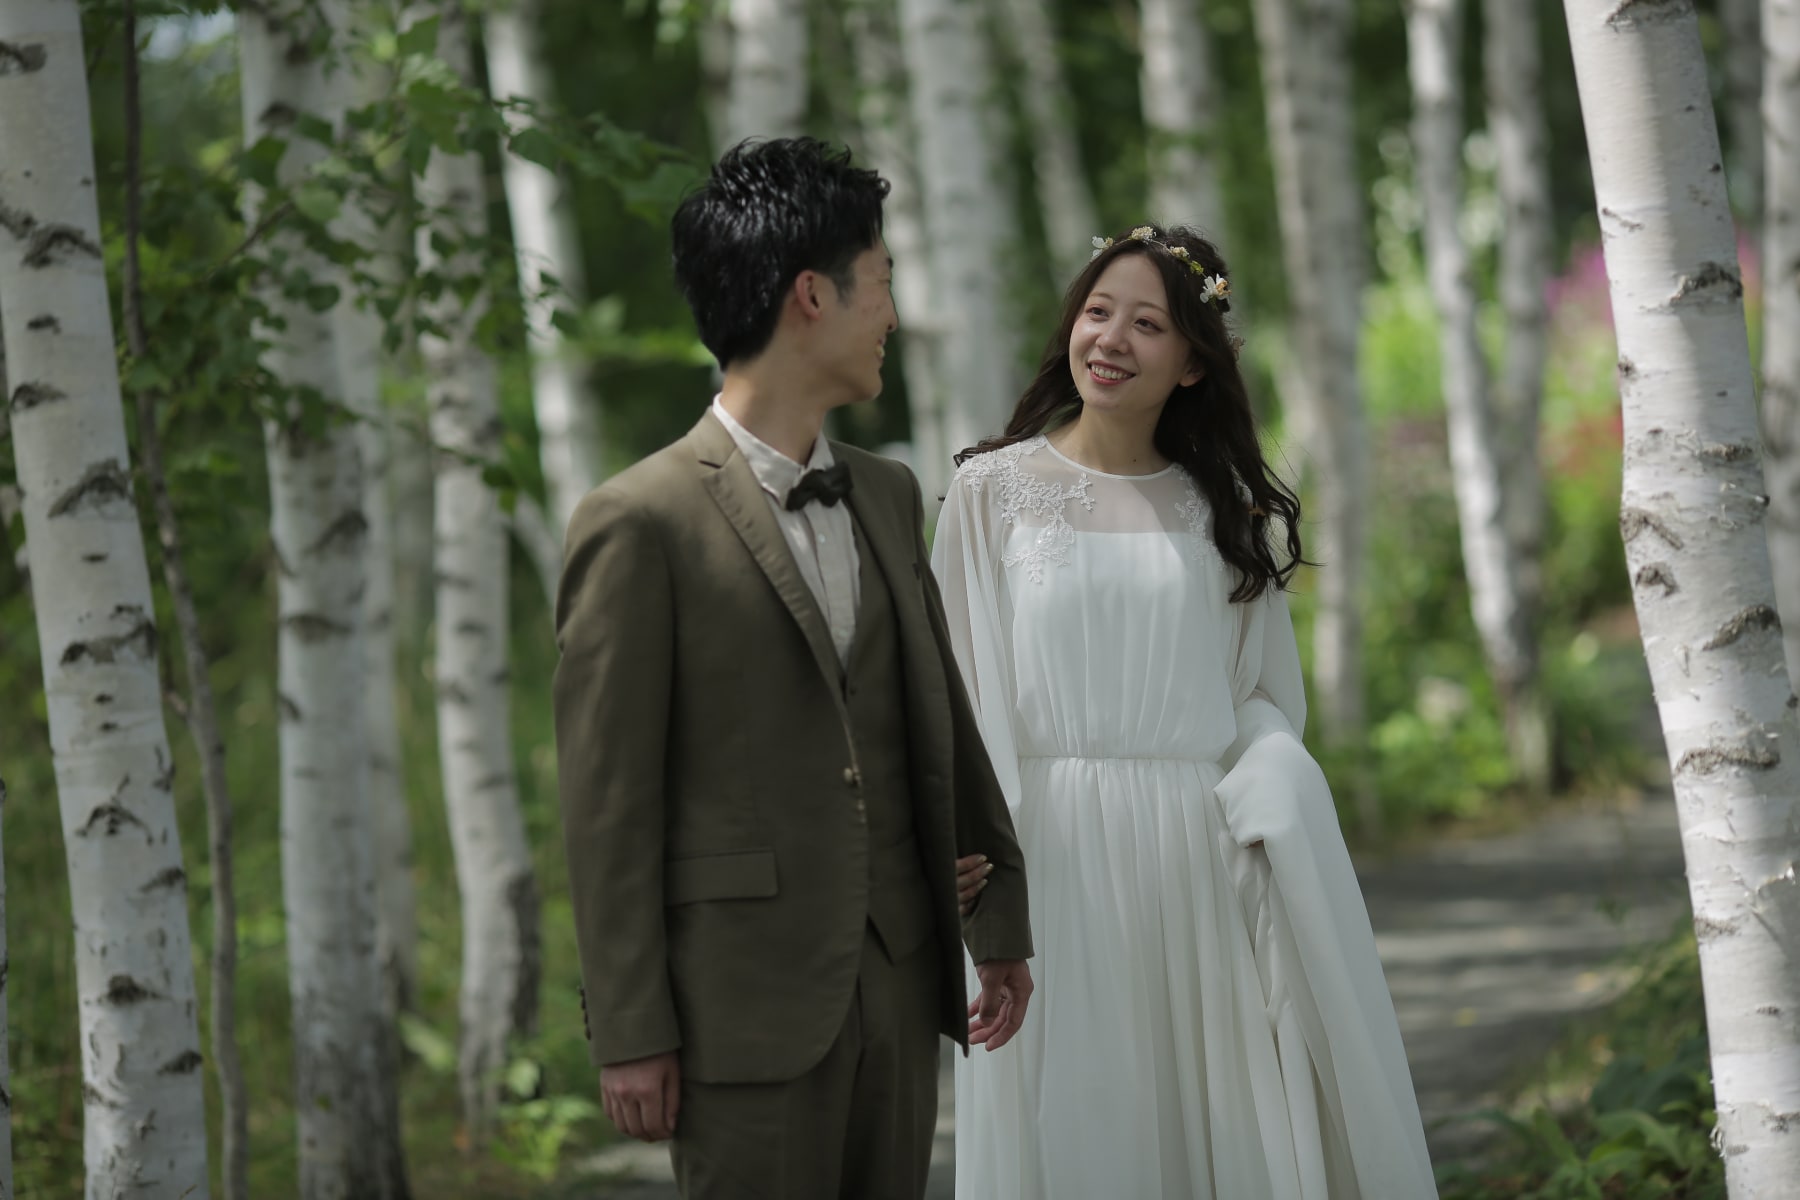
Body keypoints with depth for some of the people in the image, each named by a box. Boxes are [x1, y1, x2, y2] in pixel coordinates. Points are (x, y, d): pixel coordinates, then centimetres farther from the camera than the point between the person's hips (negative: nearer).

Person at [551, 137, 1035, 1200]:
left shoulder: (887, 496, 14)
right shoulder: (640, 524, -8)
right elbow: (608, 802, -9)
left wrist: (998, 922, 19)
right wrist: (630, 1033, -10)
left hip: (897, 985, 6)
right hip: (750, 1001, -6)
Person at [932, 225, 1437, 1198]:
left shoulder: (1224, 509, 10)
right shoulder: (993, 490, 3)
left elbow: (1266, 697, 12)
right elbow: (957, 693, 2)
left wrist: (1266, 788, -8)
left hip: (1199, 858, 2)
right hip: (1055, 853, -2)